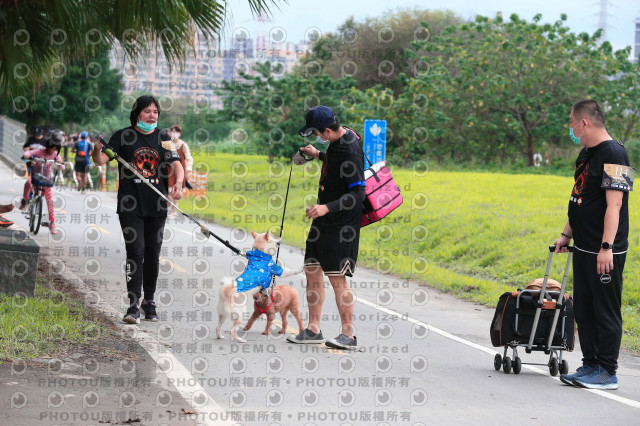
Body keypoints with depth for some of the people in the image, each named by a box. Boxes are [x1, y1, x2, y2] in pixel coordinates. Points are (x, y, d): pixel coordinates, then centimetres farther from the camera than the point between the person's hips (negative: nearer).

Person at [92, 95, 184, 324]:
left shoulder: (164, 138, 8)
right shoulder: (124, 136, 1)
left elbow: (176, 164, -3)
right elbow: (101, 160, -6)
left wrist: (178, 184, -23)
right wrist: (97, 149, -29)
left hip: (157, 205, 3)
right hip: (130, 204, -3)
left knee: (153, 254, 9)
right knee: (136, 251, -11)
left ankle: (149, 301, 22)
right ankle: (134, 304, -11)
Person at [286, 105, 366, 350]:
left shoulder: (350, 151, -22)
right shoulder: (338, 141, 7)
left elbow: (358, 193, -25)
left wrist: (328, 208, -33)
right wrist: (319, 155, 30)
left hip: (341, 224, -10)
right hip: (324, 220, 10)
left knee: (336, 277, -9)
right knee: (312, 270, 11)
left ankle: (348, 335, -2)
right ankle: (313, 330, 19)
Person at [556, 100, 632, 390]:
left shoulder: (613, 154, -16)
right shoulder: (586, 154, 15)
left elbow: (614, 204, -22)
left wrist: (606, 247, -27)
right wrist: (566, 234, 26)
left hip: (605, 253, -10)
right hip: (583, 248, 10)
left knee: (606, 311, -2)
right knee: (583, 309, 13)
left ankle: (607, 373, 3)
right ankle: (590, 366, 21)